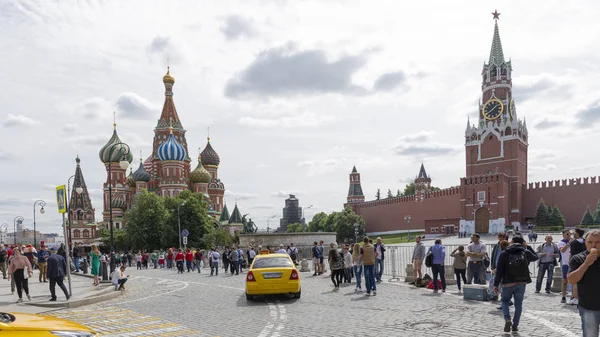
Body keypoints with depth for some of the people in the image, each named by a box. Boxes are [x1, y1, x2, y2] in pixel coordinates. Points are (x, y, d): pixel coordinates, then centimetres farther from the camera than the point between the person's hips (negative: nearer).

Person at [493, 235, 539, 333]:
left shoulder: (504, 254, -7)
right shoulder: (526, 253, -1)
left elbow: (499, 271, -7)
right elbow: (536, 257, 23)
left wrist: (496, 284, 0)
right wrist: (528, 247, 25)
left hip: (508, 283, -2)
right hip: (522, 284, 2)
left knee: (505, 301, 16)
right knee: (518, 304, 14)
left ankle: (507, 319, -6)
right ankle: (515, 325, 15)